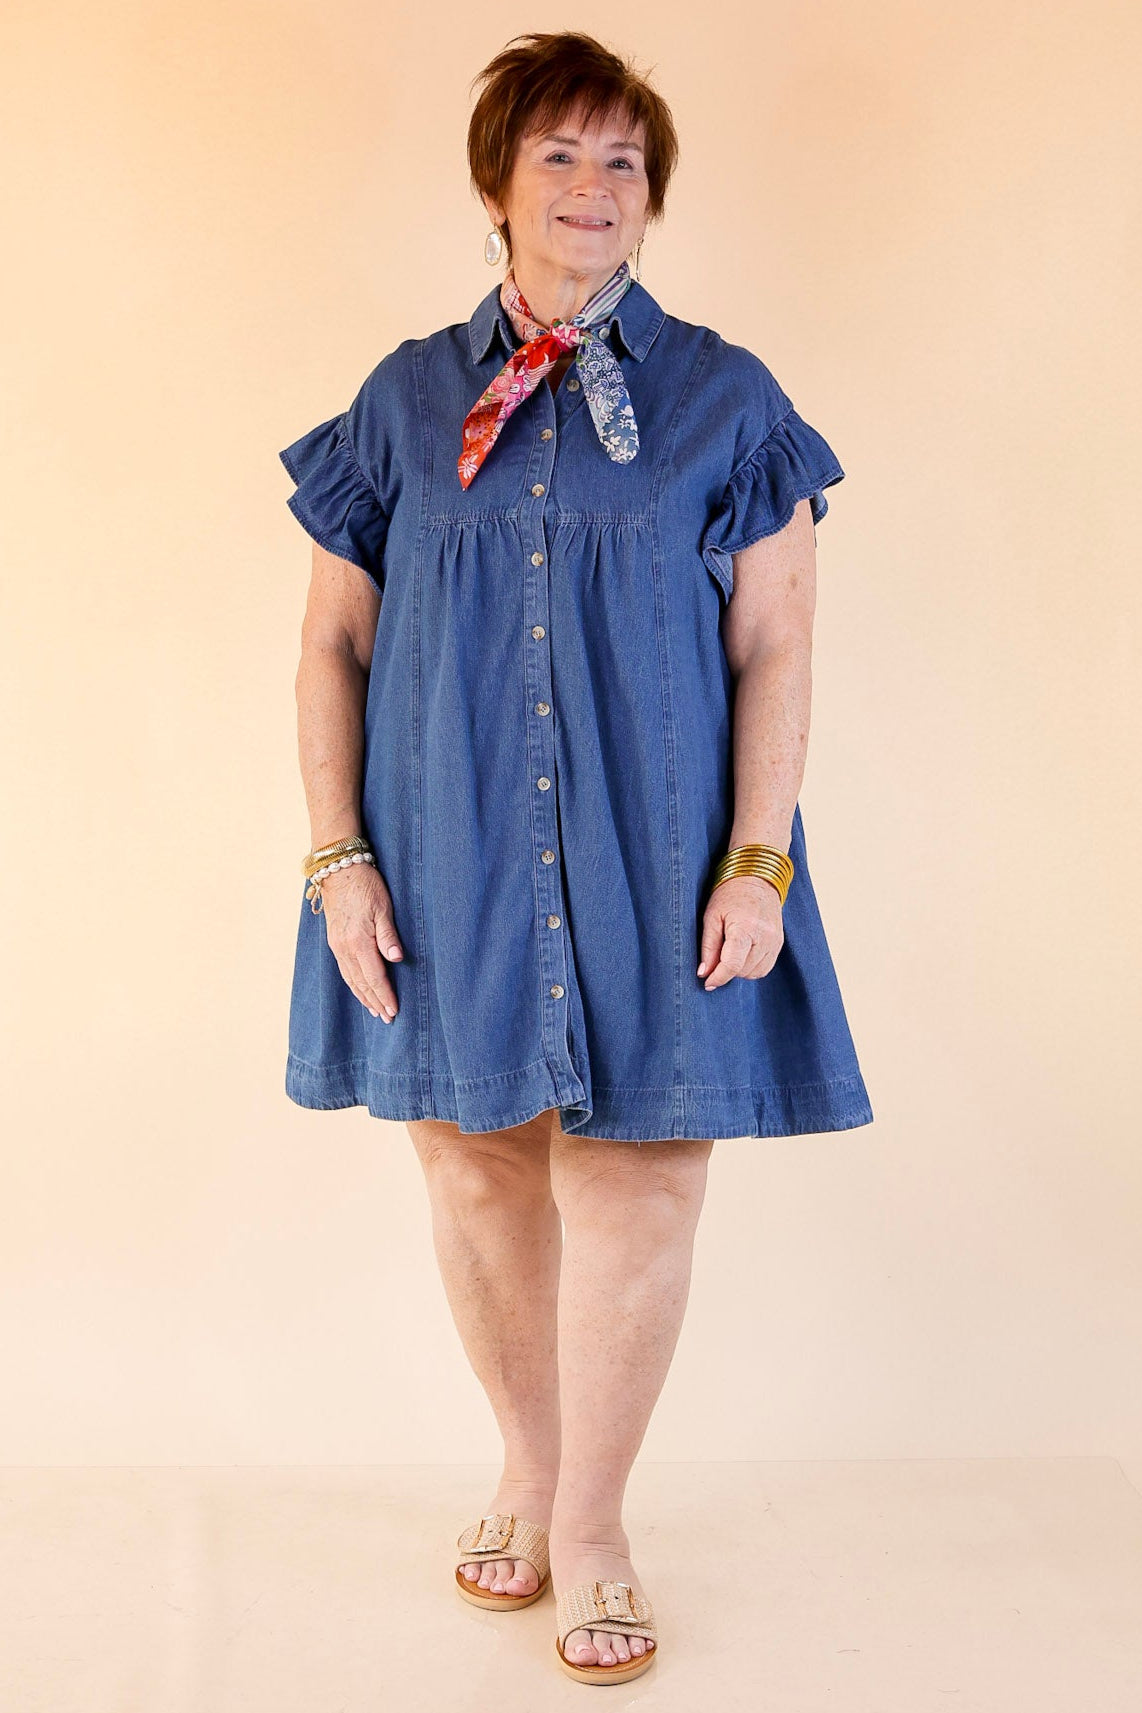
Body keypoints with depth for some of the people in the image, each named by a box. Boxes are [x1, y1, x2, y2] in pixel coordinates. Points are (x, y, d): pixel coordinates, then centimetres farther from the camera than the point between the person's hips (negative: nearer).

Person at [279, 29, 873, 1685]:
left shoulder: (725, 401, 3)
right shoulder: (403, 402, 7)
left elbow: (774, 649, 0)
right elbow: (334, 643, 6)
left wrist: (759, 859, -9)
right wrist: (338, 854, -2)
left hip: (652, 859, -1)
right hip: (446, 858, 2)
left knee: (635, 1183, 1)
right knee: (475, 1169, 10)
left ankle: (591, 1526, 21)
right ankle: (529, 1468, 34)